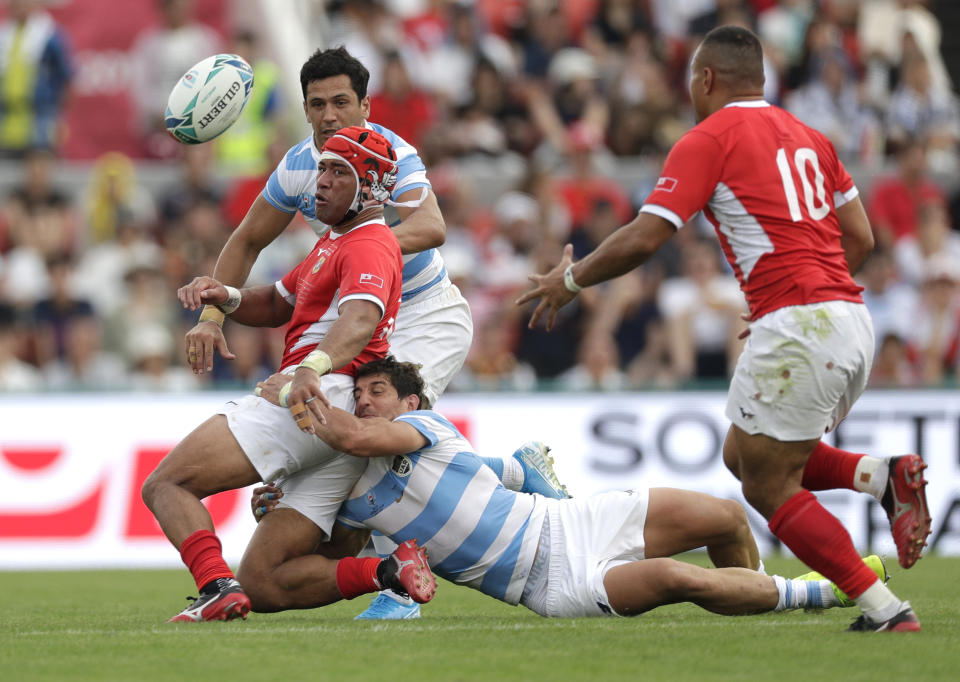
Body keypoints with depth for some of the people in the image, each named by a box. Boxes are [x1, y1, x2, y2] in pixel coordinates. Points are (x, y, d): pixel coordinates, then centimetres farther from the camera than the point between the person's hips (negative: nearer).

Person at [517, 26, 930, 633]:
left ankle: (886, 608, -8)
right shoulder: (807, 137, 19)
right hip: (853, 317, 8)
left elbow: (641, 241, -7)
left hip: (797, 328, -8)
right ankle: (884, 475, 1)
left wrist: (570, 279, 8)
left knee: (769, 487, 2)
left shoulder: (708, 141, -3)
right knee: (744, 456, 22)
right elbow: (861, 239, 18)